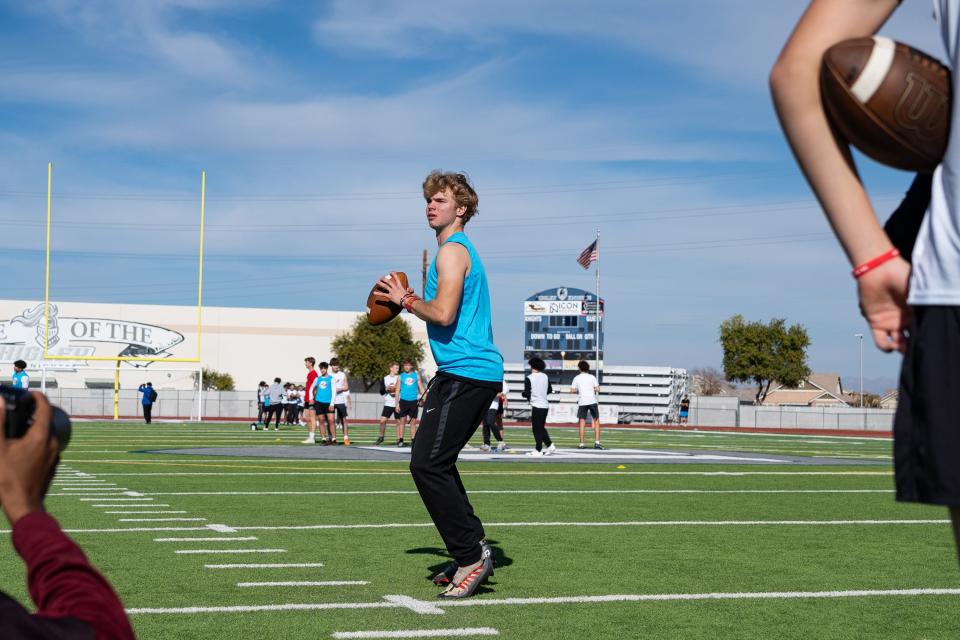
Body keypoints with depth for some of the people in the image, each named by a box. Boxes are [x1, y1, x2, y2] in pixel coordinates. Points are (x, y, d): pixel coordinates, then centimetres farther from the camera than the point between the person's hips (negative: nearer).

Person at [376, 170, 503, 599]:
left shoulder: (452, 251, -10)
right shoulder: (464, 250, 23)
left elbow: (443, 314, -21)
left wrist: (406, 299, -5)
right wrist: (411, 301, 21)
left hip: (465, 372, -11)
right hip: (480, 370, 11)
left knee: (427, 464, -12)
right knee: (437, 464, 15)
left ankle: (472, 554, -9)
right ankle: (472, 552, 18)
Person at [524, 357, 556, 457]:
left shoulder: (529, 378, -11)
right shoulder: (545, 376, 8)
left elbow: (527, 393, -13)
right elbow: (550, 390, 14)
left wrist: (523, 394, 8)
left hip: (536, 405, -6)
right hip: (545, 405, 6)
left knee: (537, 429, 0)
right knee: (541, 428, 17)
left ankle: (538, 450, 1)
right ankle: (550, 446, 10)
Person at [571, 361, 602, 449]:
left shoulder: (577, 378, 2)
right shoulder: (592, 377, 1)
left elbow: (572, 390, -1)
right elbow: (597, 389, -6)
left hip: (582, 402, 0)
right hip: (592, 401, 0)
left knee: (582, 423, 4)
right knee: (596, 421, 9)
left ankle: (581, 444, 0)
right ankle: (597, 442, 0)